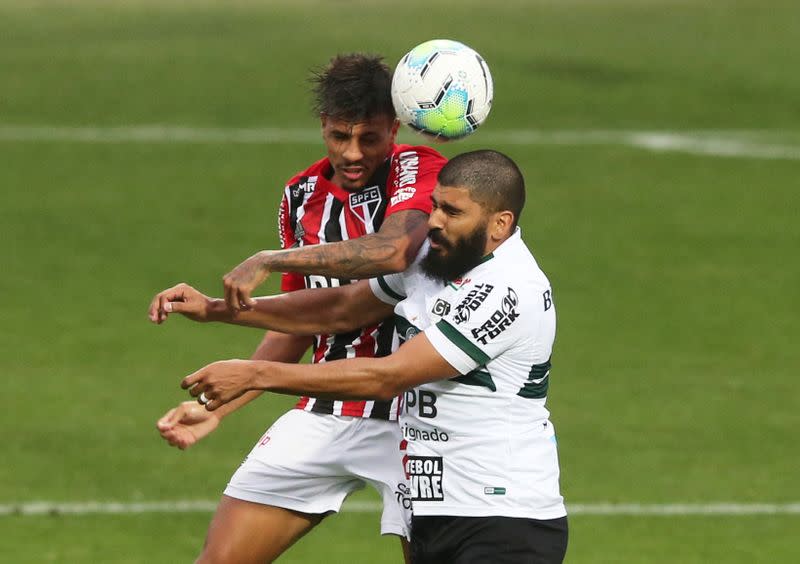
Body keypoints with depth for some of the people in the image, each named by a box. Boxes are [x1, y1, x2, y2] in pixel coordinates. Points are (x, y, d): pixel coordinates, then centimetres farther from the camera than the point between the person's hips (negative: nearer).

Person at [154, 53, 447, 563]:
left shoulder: (422, 172, -10)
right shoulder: (302, 197, 9)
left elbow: (394, 252, -32)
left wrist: (273, 260, -31)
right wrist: (217, 409, 12)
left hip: (412, 417, -5)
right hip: (326, 415, 5)